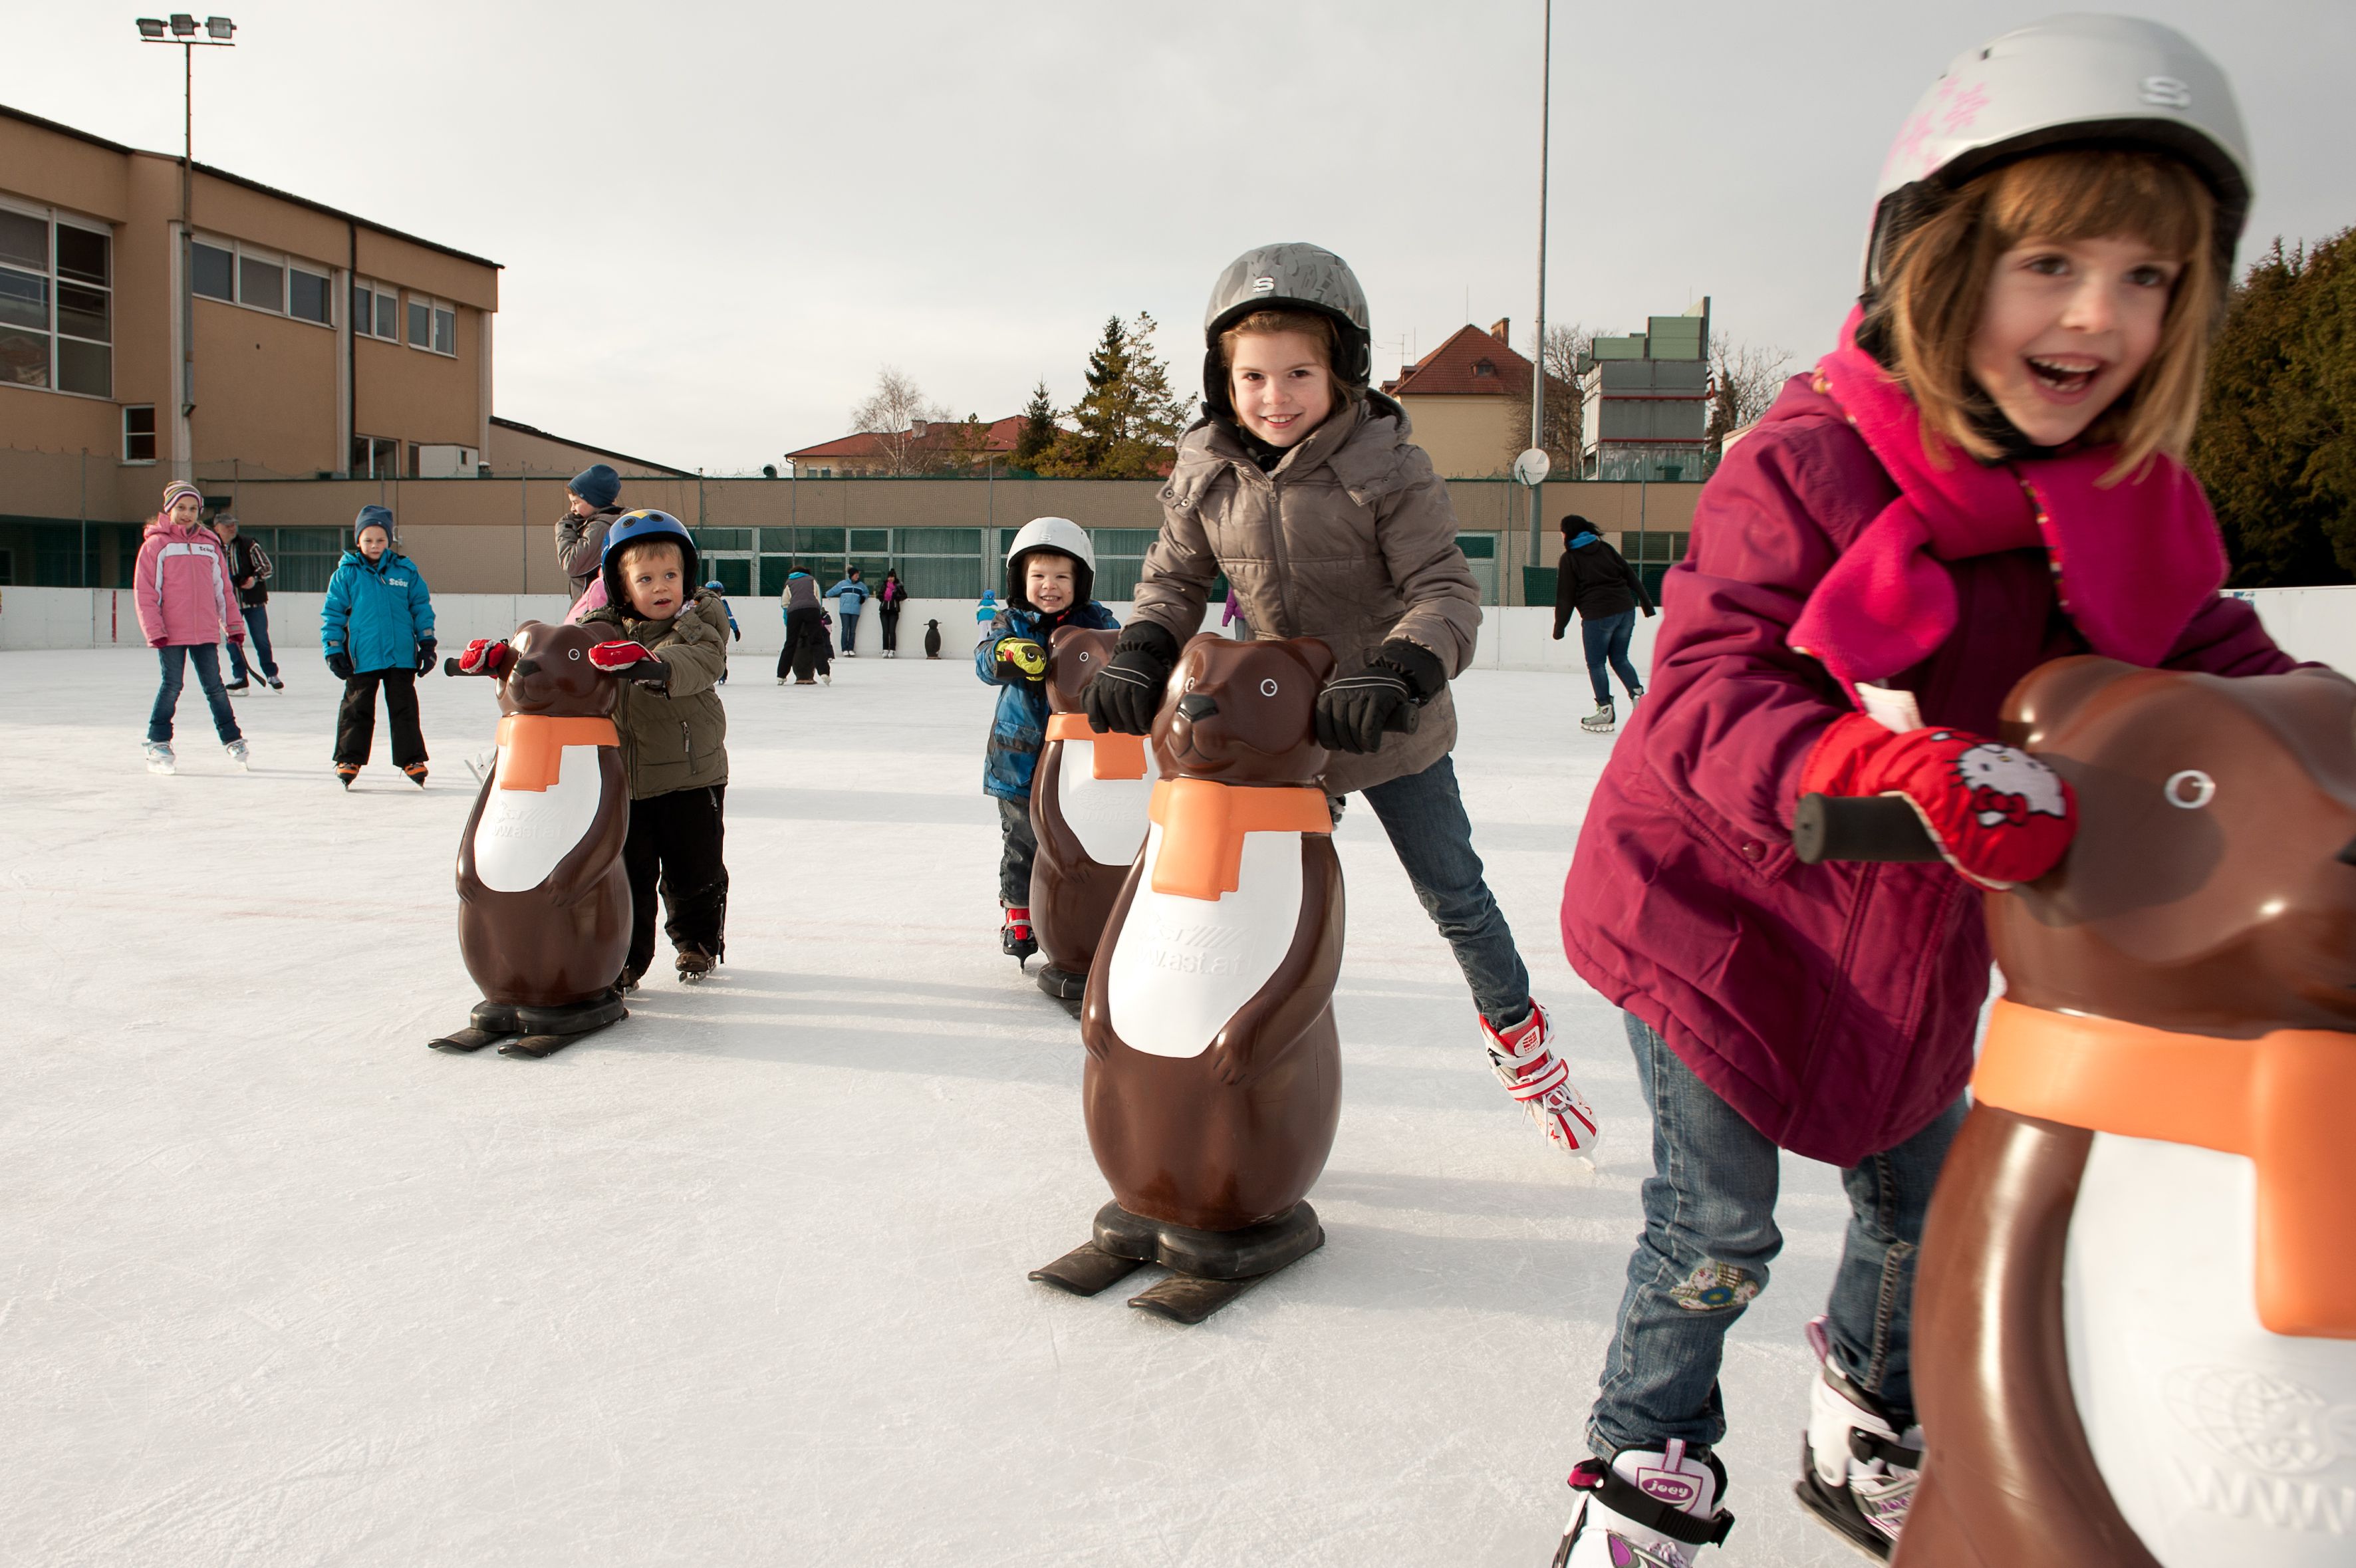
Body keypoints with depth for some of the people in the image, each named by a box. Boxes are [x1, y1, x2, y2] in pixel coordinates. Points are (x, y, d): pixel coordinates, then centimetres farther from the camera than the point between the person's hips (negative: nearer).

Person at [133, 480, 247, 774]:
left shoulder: (210, 545, 11)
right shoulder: (156, 544, -1)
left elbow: (224, 589, 17)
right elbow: (144, 591, -4)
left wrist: (233, 624, 14)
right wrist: (154, 630, -9)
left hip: (206, 631, 3)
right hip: (171, 633, -3)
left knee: (214, 686, 8)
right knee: (172, 686, -1)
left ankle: (232, 739, 17)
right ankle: (157, 743, 10)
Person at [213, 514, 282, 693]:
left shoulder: (249, 544, -2)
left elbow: (266, 566, -5)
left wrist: (255, 578, -24)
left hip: (254, 600, -2)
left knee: (261, 639, -1)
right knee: (233, 641, 2)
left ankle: (271, 674, 12)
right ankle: (240, 678, 11)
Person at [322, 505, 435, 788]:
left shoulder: (406, 571, 3)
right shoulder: (346, 574, 0)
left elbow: (422, 608, 9)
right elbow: (332, 613, 3)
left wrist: (427, 644, 7)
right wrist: (333, 650, -2)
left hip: (401, 655, 1)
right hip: (362, 657, -1)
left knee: (404, 709, 8)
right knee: (357, 710, 8)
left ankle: (412, 759, 17)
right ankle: (349, 760, 19)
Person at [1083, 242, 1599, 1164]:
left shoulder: (1386, 468, -18)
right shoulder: (1206, 475, -5)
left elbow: (1445, 590, -20)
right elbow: (1175, 580, 5)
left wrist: (1396, 673, -38)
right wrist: (1139, 657, -14)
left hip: (1393, 732, -2)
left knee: (1453, 894, 11)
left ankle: (1517, 1032, 37)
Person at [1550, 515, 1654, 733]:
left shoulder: (1570, 558, 0)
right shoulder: (1606, 549, 13)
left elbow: (1565, 596, -1)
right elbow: (1631, 576, 11)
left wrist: (1559, 627, 6)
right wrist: (1647, 605, 14)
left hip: (1598, 616, -5)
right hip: (1626, 610, 5)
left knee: (1596, 664, 7)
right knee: (1619, 659, 18)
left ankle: (1605, 712, 6)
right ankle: (1639, 696, 3)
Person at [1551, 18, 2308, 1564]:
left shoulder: (2136, 499, -6)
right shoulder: (1805, 465, -25)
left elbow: (2197, 646, 6)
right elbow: (1706, 697, -32)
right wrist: (1899, 772, -48)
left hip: (1919, 930, 6)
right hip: (1726, 905, -6)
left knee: (1924, 1204, 20)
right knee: (1716, 1227, 3)